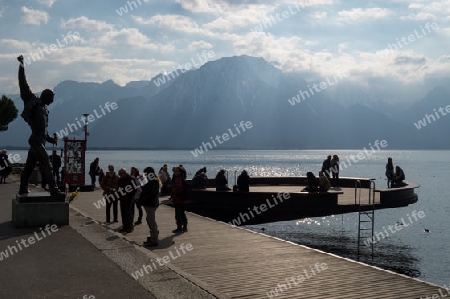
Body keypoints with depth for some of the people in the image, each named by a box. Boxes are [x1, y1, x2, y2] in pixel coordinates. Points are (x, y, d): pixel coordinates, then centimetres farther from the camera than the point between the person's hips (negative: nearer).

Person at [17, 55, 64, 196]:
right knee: (46, 164, -13)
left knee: (29, 165, 15)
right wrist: (22, 66, -7)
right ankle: (54, 189, -17)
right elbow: (24, 85, -6)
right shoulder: (34, 101, -2)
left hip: (40, 140, 9)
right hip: (36, 141, -9)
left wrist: (51, 139, 22)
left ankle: (23, 189, 24)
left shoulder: (44, 109, 20)